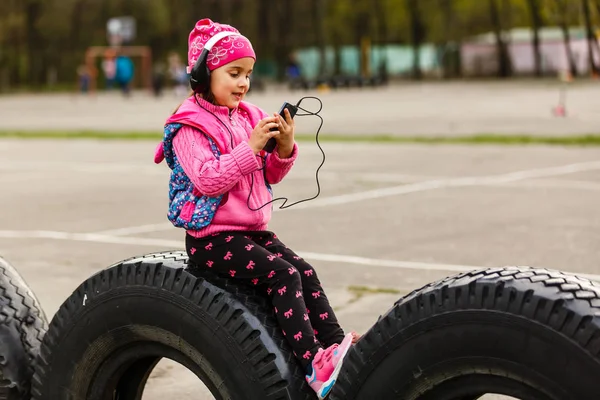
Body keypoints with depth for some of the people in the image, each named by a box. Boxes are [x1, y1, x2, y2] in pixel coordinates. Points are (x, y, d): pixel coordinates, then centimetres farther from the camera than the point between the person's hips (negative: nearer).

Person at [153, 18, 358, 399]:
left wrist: (284, 148, -8)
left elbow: (270, 176, 12)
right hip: (213, 237, -8)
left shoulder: (250, 117, 11)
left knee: (305, 270, -9)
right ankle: (313, 364, -26)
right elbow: (208, 180, -24)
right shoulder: (190, 127, -11)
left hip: (254, 229, 8)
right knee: (283, 275, -22)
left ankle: (337, 343, -9)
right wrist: (251, 146, -27)